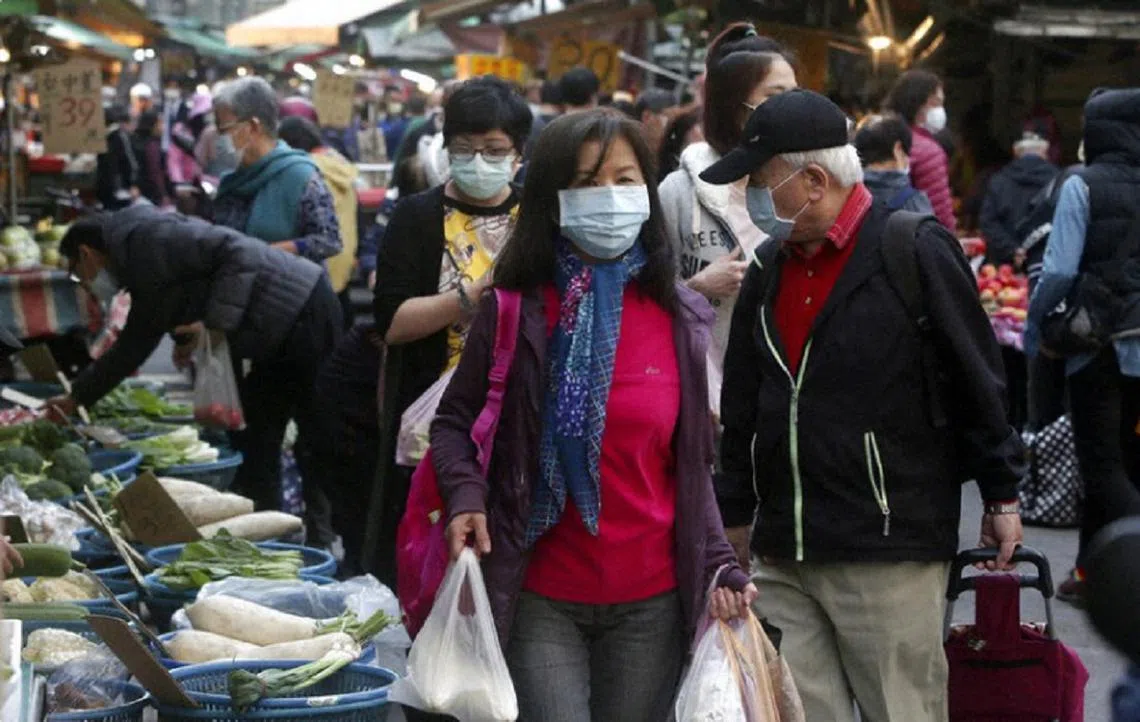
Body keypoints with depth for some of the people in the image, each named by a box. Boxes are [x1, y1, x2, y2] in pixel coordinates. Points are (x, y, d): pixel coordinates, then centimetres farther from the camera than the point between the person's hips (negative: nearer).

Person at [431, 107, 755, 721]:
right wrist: (465, 496, -14)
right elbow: (454, 421, 5)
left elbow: (690, 463, 11)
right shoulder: (516, 310, -2)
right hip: (540, 597, -3)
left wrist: (717, 565, 1)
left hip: (651, 602, 3)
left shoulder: (681, 318, 5)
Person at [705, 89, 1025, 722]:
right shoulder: (768, 272, 14)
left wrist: (1002, 497, 0)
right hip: (781, 559, 6)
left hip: (890, 556, -6)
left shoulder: (916, 252, -7)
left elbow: (977, 380, -3)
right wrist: (731, 521, 20)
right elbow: (741, 410, 19)